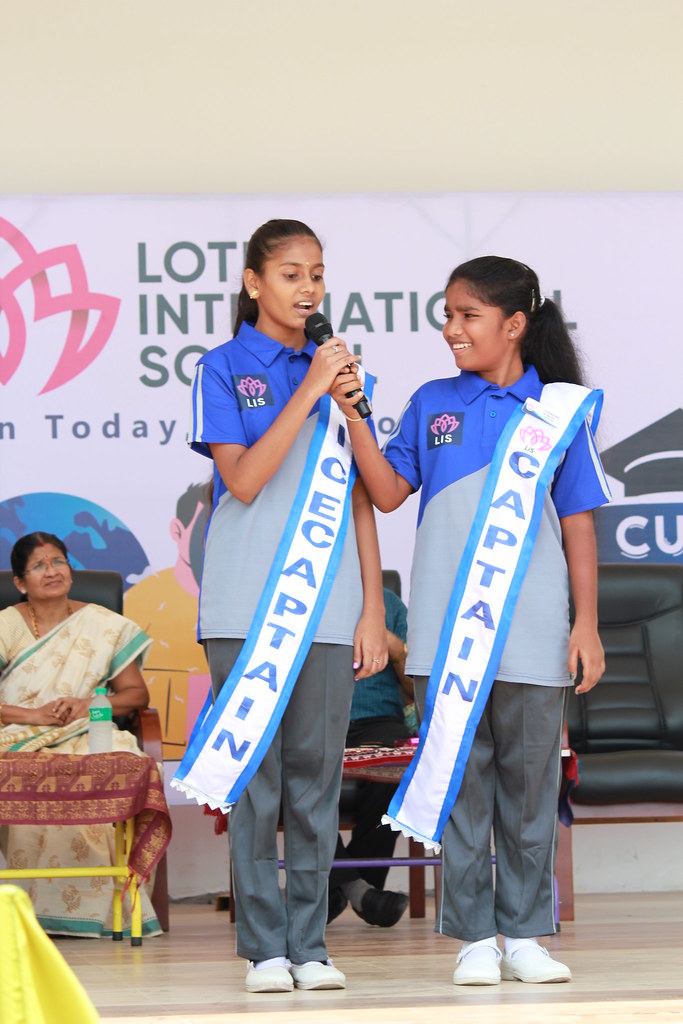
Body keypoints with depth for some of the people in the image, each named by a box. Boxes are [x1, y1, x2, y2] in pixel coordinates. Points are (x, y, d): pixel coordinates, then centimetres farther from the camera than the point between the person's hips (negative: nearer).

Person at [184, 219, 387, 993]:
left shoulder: (337, 370, 12)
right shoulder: (223, 369, 2)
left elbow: (360, 497, 12)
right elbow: (243, 479, -11)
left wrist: (374, 608, 6)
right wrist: (308, 391, -14)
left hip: (328, 602, 3)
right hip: (247, 603, -3)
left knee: (317, 773, 3)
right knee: (253, 772, -3)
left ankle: (309, 944, 8)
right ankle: (264, 947, 1)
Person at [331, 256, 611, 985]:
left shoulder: (557, 409, 3)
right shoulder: (433, 403, 8)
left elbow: (579, 522, 4)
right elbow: (389, 492, 2)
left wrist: (586, 624, 0)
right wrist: (352, 413, -8)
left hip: (534, 636, -1)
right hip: (447, 632, 1)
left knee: (530, 781, 5)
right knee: (459, 778, 3)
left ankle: (524, 934, 14)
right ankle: (475, 936, 9)